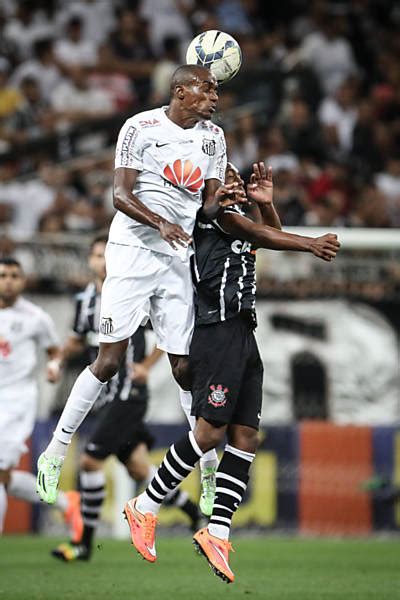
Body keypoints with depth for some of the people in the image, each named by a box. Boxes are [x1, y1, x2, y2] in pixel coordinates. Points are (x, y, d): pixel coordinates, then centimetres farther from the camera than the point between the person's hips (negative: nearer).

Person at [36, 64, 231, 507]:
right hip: (133, 250, -4)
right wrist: (160, 222, -27)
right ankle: (55, 453, 2)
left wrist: (219, 200, -12)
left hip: (180, 259, 4)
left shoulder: (213, 137, 11)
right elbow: (121, 195, -11)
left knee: (186, 367, 1)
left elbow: (209, 203, 12)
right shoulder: (141, 128, -6)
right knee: (109, 359, -8)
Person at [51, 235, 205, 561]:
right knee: (139, 469, 11)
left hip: (127, 396, -7)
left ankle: (84, 542, -5)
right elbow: (78, 341, 23)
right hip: (104, 397, 7)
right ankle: (192, 510, 31)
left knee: (90, 461, -12)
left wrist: (146, 365, -10)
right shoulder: (86, 299, 9)